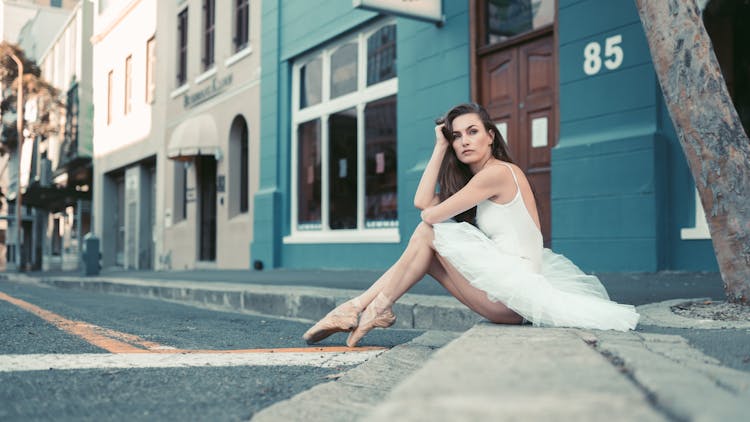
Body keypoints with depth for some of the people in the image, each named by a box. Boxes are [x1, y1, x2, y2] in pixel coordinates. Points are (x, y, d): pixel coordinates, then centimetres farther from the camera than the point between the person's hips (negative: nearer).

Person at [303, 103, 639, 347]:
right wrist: (440, 147, 8)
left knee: (427, 234, -7)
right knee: (425, 252, 6)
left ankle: (377, 308, 0)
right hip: (513, 289, 9)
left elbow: (430, 215, -14)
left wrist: (432, 214, 11)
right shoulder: (478, 177, 17)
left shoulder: (497, 171, -12)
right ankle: (358, 306, 0)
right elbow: (423, 202, 5)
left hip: (514, 292, -9)